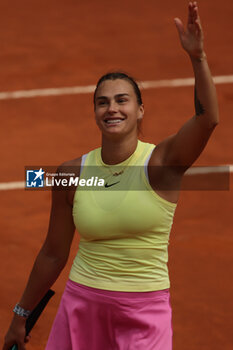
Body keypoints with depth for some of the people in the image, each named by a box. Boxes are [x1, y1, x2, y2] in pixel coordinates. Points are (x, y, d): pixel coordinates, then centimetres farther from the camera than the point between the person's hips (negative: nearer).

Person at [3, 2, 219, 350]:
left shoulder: (162, 162, -9)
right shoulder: (72, 174, 0)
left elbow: (207, 119, -29)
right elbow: (54, 254, 10)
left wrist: (198, 57, -43)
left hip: (145, 310, -3)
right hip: (82, 304, 3)